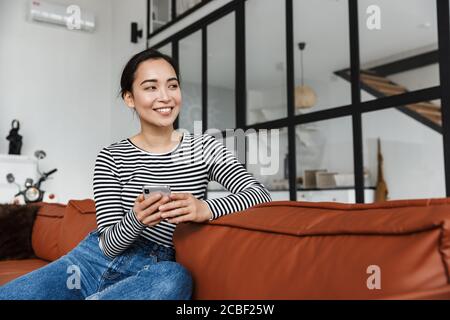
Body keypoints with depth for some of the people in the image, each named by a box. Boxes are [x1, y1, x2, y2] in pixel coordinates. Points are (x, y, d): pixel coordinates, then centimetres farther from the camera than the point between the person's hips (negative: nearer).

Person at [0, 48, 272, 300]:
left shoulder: (203, 147, -2)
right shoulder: (111, 157, -2)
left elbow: (260, 193, -13)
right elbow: (109, 245, -6)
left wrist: (206, 209, -32)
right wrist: (136, 218, -29)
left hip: (153, 270, 1)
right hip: (94, 260, 0)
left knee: (177, 278, -35)